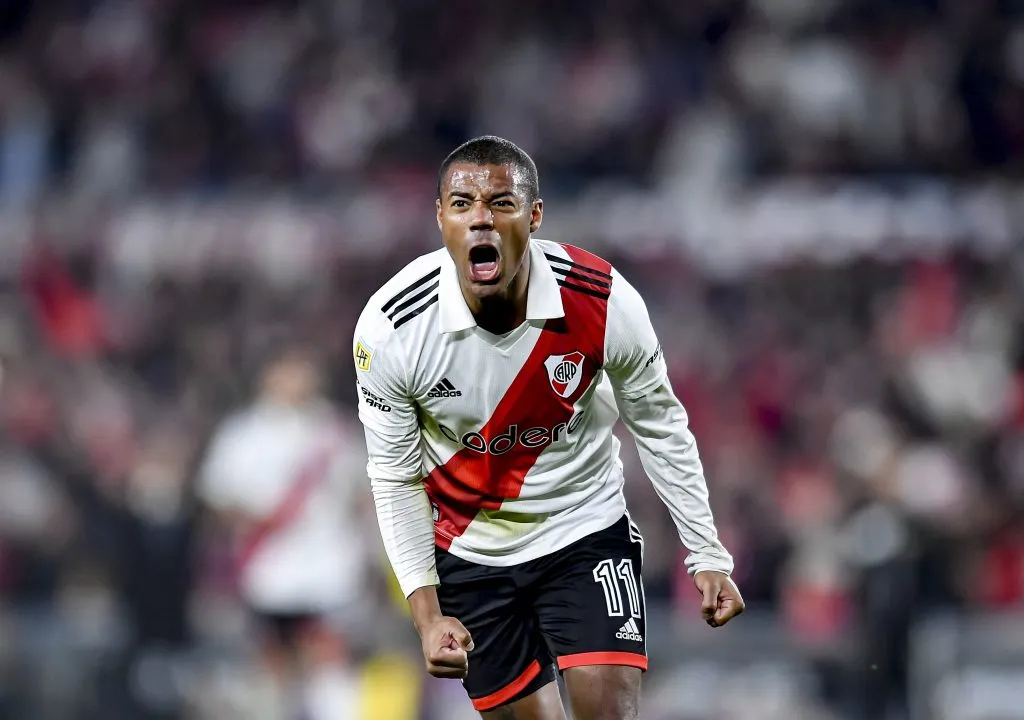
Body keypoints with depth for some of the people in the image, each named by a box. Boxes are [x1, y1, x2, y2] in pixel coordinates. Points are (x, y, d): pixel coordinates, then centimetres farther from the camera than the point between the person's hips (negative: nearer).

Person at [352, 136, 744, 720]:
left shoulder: (605, 303, -21)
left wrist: (708, 557, -2)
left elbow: (660, 426, -3)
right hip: (469, 551, 1)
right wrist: (428, 616, -14)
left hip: (587, 527, 0)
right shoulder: (391, 329, -22)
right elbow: (395, 477, -8)